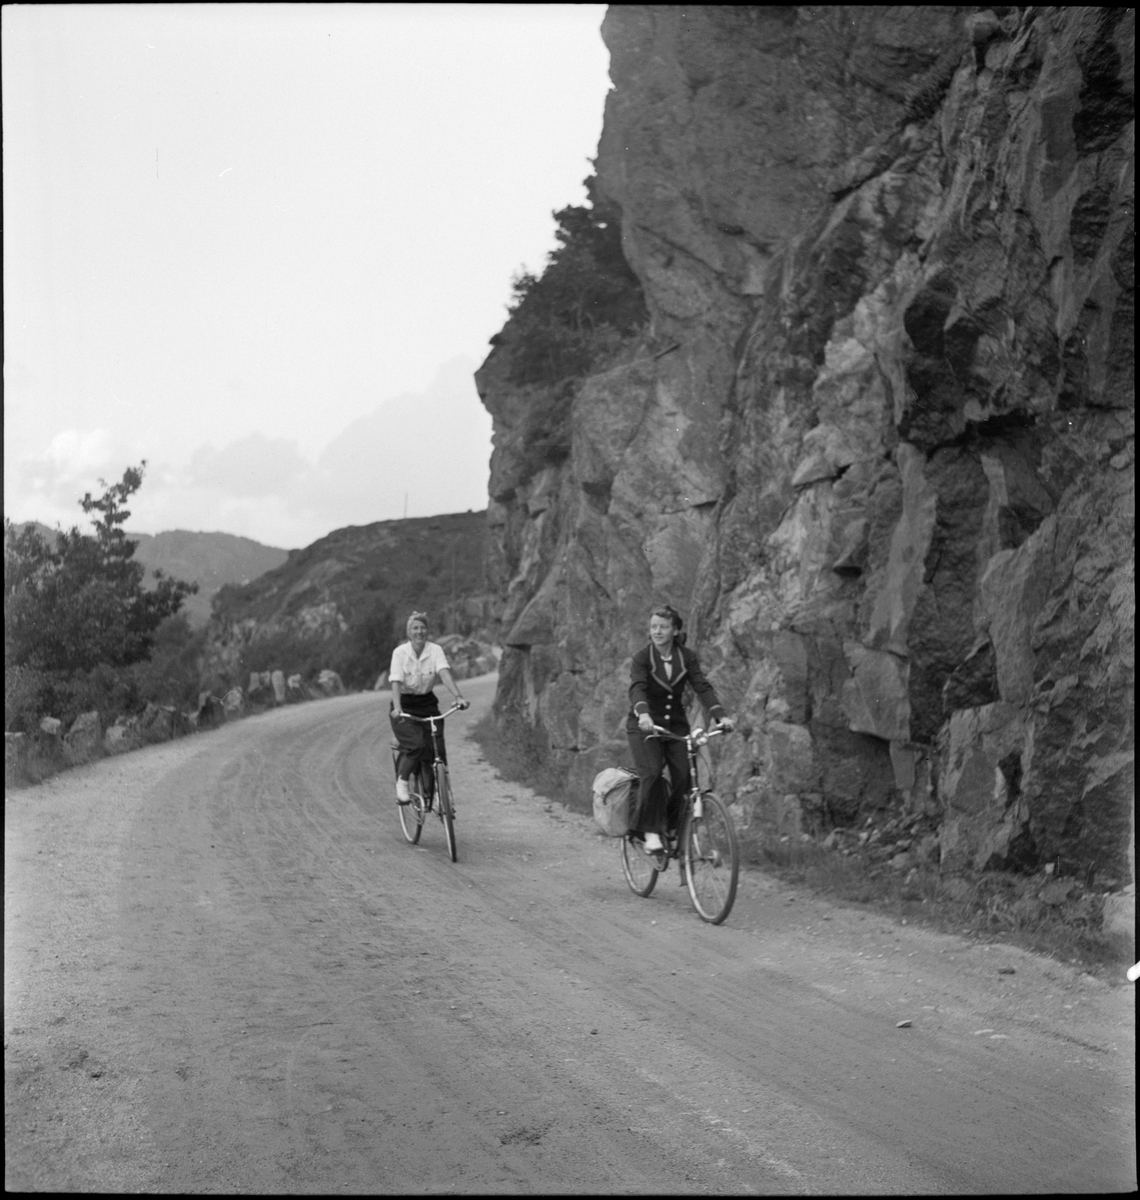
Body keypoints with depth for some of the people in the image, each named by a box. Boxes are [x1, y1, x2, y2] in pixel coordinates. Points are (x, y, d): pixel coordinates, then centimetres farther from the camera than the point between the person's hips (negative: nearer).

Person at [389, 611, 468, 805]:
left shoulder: (435, 650, -9)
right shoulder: (400, 652, -13)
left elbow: (445, 673, -24)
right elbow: (396, 682, -22)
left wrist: (458, 696, -40)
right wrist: (397, 708, -39)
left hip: (427, 704, 2)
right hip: (405, 706, -2)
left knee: (437, 750, -9)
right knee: (416, 745, -25)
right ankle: (402, 781, 0)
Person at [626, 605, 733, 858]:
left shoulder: (687, 657, -1)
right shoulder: (642, 658, -10)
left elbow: (703, 687, -13)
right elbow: (637, 688, -27)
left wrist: (720, 715, -29)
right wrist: (643, 713, -47)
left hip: (676, 725, 3)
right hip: (644, 726, -3)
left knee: (684, 777, -14)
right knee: (652, 773, -25)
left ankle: (671, 827, 6)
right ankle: (651, 832, -19)